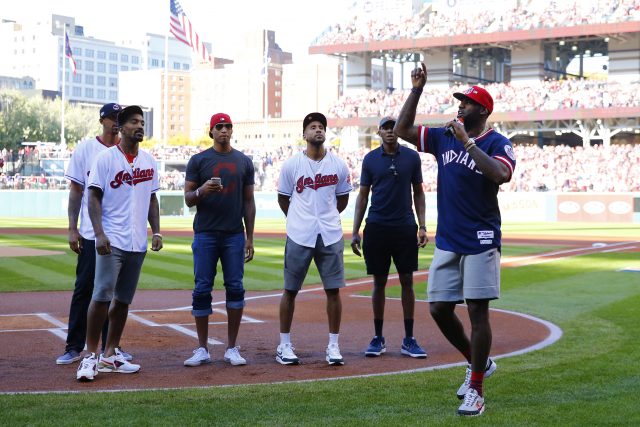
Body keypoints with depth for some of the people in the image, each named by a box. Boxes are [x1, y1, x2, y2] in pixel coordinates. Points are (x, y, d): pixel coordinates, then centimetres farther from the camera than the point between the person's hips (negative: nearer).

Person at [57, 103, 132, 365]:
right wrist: (72, 229, -5)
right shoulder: (86, 149, 2)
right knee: (84, 289, -1)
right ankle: (74, 347, 5)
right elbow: (76, 190, 1)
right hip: (91, 233, -3)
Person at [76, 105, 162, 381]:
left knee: (123, 300, 9)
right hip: (111, 241, -6)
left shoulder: (149, 161, 12)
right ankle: (91, 356, -7)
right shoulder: (106, 158, -4)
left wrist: (156, 231, 7)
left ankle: (110, 355, 17)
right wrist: (99, 233, -17)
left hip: (138, 243, 6)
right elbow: (94, 198, -7)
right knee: (102, 296, -13)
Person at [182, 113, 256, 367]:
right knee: (202, 289, -2)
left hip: (234, 235, 2)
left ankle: (232, 349, 7)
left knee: (235, 288, -1)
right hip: (205, 234, -1)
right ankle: (202, 349, 6)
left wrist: (249, 238, 5)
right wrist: (201, 191, -20)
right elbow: (188, 199, 3)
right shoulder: (198, 160, 5)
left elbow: (249, 201, 11)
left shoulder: (244, 162, 10)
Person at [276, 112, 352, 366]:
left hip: (330, 236, 2)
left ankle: (333, 346, 10)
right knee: (290, 290, 4)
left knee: (333, 289, 1)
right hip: (299, 237, -1)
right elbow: (283, 198, 11)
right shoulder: (291, 165, -1)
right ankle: (284, 345, 14)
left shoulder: (338, 165, 4)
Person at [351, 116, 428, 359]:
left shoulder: (411, 157, 5)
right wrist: (355, 232, 0)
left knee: (407, 282, 2)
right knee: (379, 282, 5)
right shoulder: (370, 159, 4)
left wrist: (422, 226, 1)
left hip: (405, 227, 0)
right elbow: (363, 196, 6)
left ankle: (409, 340, 8)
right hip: (377, 227, 0)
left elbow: (418, 193, 10)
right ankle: (378, 339, 12)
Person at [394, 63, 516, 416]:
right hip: (447, 242, 6)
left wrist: (467, 140, -24)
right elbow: (401, 129, 7)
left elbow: (501, 174, -28)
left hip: (480, 242, -6)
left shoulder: (496, 144, -8)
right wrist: (417, 89, 0)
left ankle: (475, 390, 3)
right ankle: (477, 363, 29)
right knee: (439, 309, 7)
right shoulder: (443, 137, 9)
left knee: (477, 311, -5)